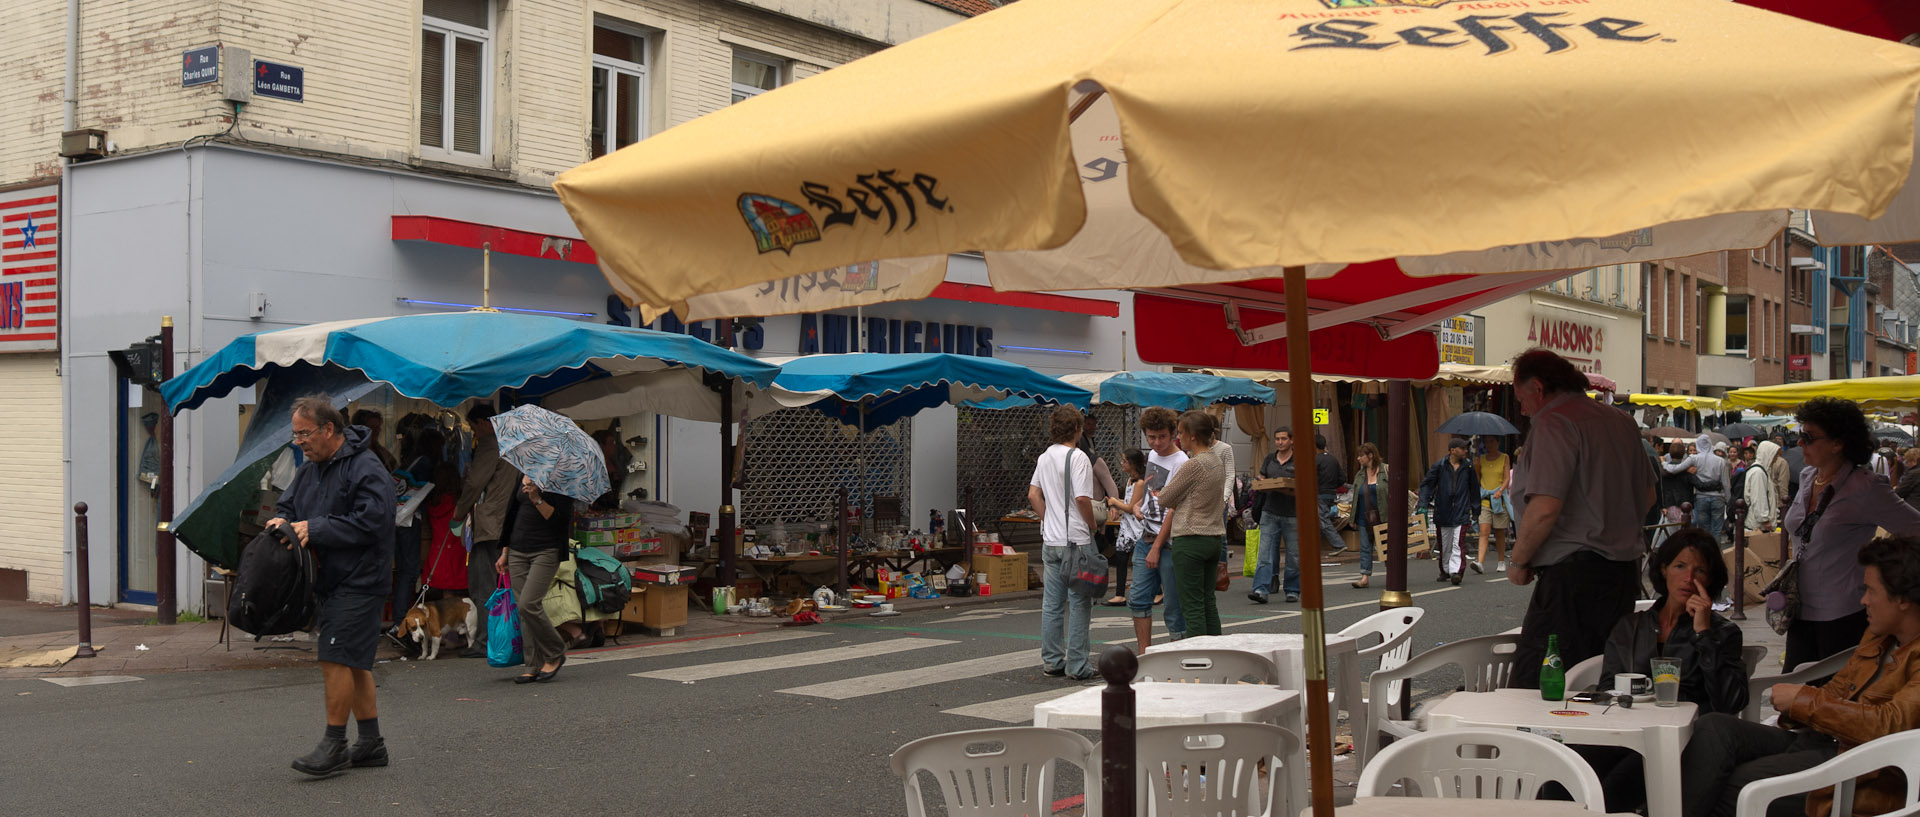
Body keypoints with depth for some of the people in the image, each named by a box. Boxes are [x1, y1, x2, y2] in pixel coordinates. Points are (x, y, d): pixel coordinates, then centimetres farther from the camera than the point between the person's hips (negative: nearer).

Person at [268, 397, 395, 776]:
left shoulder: (367, 470, -15)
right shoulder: (309, 471, 15)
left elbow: (368, 523, -22)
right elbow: (287, 505, 22)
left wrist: (314, 529, -20)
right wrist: (282, 522, -3)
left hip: (358, 583, -9)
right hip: (327, 581, 9)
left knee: (336, 659, -11)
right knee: (354, 662, 12)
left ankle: (334, 744, -2)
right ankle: (370, 743, 20)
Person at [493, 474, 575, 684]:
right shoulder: (521, 478, 13)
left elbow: (560, 519, -14)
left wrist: (537, 499, -24)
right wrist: (504, 553, 19)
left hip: (546, 551, -7)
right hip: (518, 552, 7)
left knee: (528, 604, -16)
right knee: (522, 608, 3)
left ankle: (555, 653, 3)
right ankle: (534, 666, 9)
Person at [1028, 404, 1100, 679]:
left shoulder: (1044, 457, 10)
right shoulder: (1078, 457, -13)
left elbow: (1033, 495, 13)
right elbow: (1082, 498, -20)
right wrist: (1092, 525, -6)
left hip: (1050, 540, 7)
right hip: (1076, 539, -7)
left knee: (1052, 603, 11)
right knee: (1079, 604, -1)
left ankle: (1051, 661, 16)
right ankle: (1076, 665, 1)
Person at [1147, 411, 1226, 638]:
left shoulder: (1193, 465, -15)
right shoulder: (1218, 461, 11)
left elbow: (1165, 499, -6)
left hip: (1190, 541, -8)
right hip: (1213, 538, 8)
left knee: (1192, 605, -4)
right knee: (1208, 602, 13)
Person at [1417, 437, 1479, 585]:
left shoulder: (1468, 467, 5)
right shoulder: (1439, 466, -1)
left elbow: (1474, 488, 16)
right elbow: (1426, 484, 1)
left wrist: (1475, 508, 17)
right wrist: (1424, 504, -10)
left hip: (1461, 512, 0)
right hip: (1443, 511, 0)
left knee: (1458, 543, -14)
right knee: (1444, 544, 10)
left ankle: (1456, 571, -17)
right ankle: (1445, 571, 24)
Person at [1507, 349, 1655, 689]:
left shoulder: (1554, 422, -11)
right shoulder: (1621, 422, 16)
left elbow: (1545, 508, -20)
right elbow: (1647, 497, 25)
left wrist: (1518, 561, -7)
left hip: (1573, 571, -9)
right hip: (1625, 571, 9)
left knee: (1532, 683, -8)